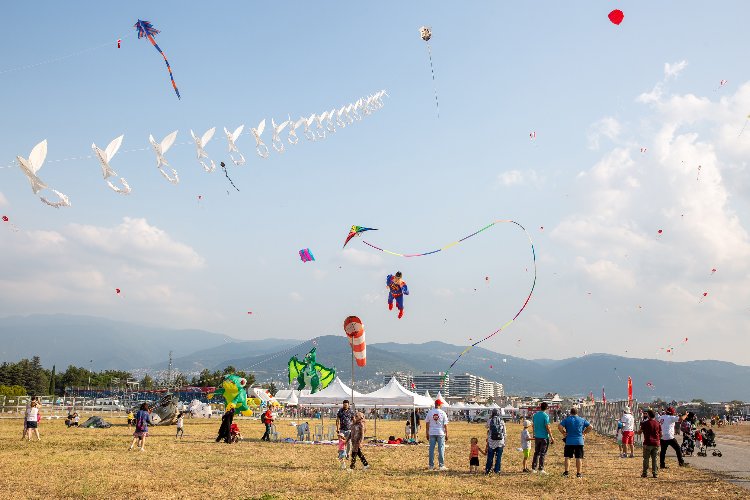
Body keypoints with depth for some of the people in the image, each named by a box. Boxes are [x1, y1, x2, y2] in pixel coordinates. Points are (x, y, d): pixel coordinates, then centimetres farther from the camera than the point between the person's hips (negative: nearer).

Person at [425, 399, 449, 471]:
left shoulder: (429, 412, 1)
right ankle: (441, 465, 3)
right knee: (441, 449, 3)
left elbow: (427, 424, 4)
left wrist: (427, 434, 11)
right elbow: (445, 425, -4)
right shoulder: (443, 413, -5)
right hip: (440, 433, -2)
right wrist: (446, 434, 2)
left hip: (432, 433, 2)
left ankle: (431, 465, 8)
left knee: (431, 449, 6)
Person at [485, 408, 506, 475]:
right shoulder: (502, 421, 1)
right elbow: (504, 433, 4)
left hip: (491, 442, -1)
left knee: (490, 457, 6)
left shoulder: (490, 421, -3)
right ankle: (497, 470, 7)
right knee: (498, 457, 7)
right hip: (500, 442, 1)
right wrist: (504, 442, 11)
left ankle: (487, 470, 8)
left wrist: (490, 418, 22)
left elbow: (487, 426, 20)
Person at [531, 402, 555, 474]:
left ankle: (533, 468, 13)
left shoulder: (535, 415, 6)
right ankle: (541, 469, 1)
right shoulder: (545, 416, -14)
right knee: (543, 453, 1)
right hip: (544, 437, -6)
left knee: (536, 453, 13)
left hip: (537, 436, 6)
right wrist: (551, 437, -11)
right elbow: (547, 428, -16)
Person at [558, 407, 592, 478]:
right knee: (579, 458, 6)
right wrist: (583, 432, 11)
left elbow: (559, 426, -11)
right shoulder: (582, 420, 5)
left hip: (569, 442, -1)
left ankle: (566, 472, 1)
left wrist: (563, 433, 3)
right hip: (579, 442, 1)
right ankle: (578, 473, 7)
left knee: (567, 457, 7)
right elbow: (590, 427, 5)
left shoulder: (566, 419, 1)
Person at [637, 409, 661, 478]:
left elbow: (639, 432, -3)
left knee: (646, 458, 4)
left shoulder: (645, 423, -7)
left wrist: (639, 430, 18)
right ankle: (654, 473, 7)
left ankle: (645, 473, 4)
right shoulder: (658, 424, 5)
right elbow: (660, 434, 9)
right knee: (654, 459, 9)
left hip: (648, 443, -3)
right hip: (656, 444, 3)